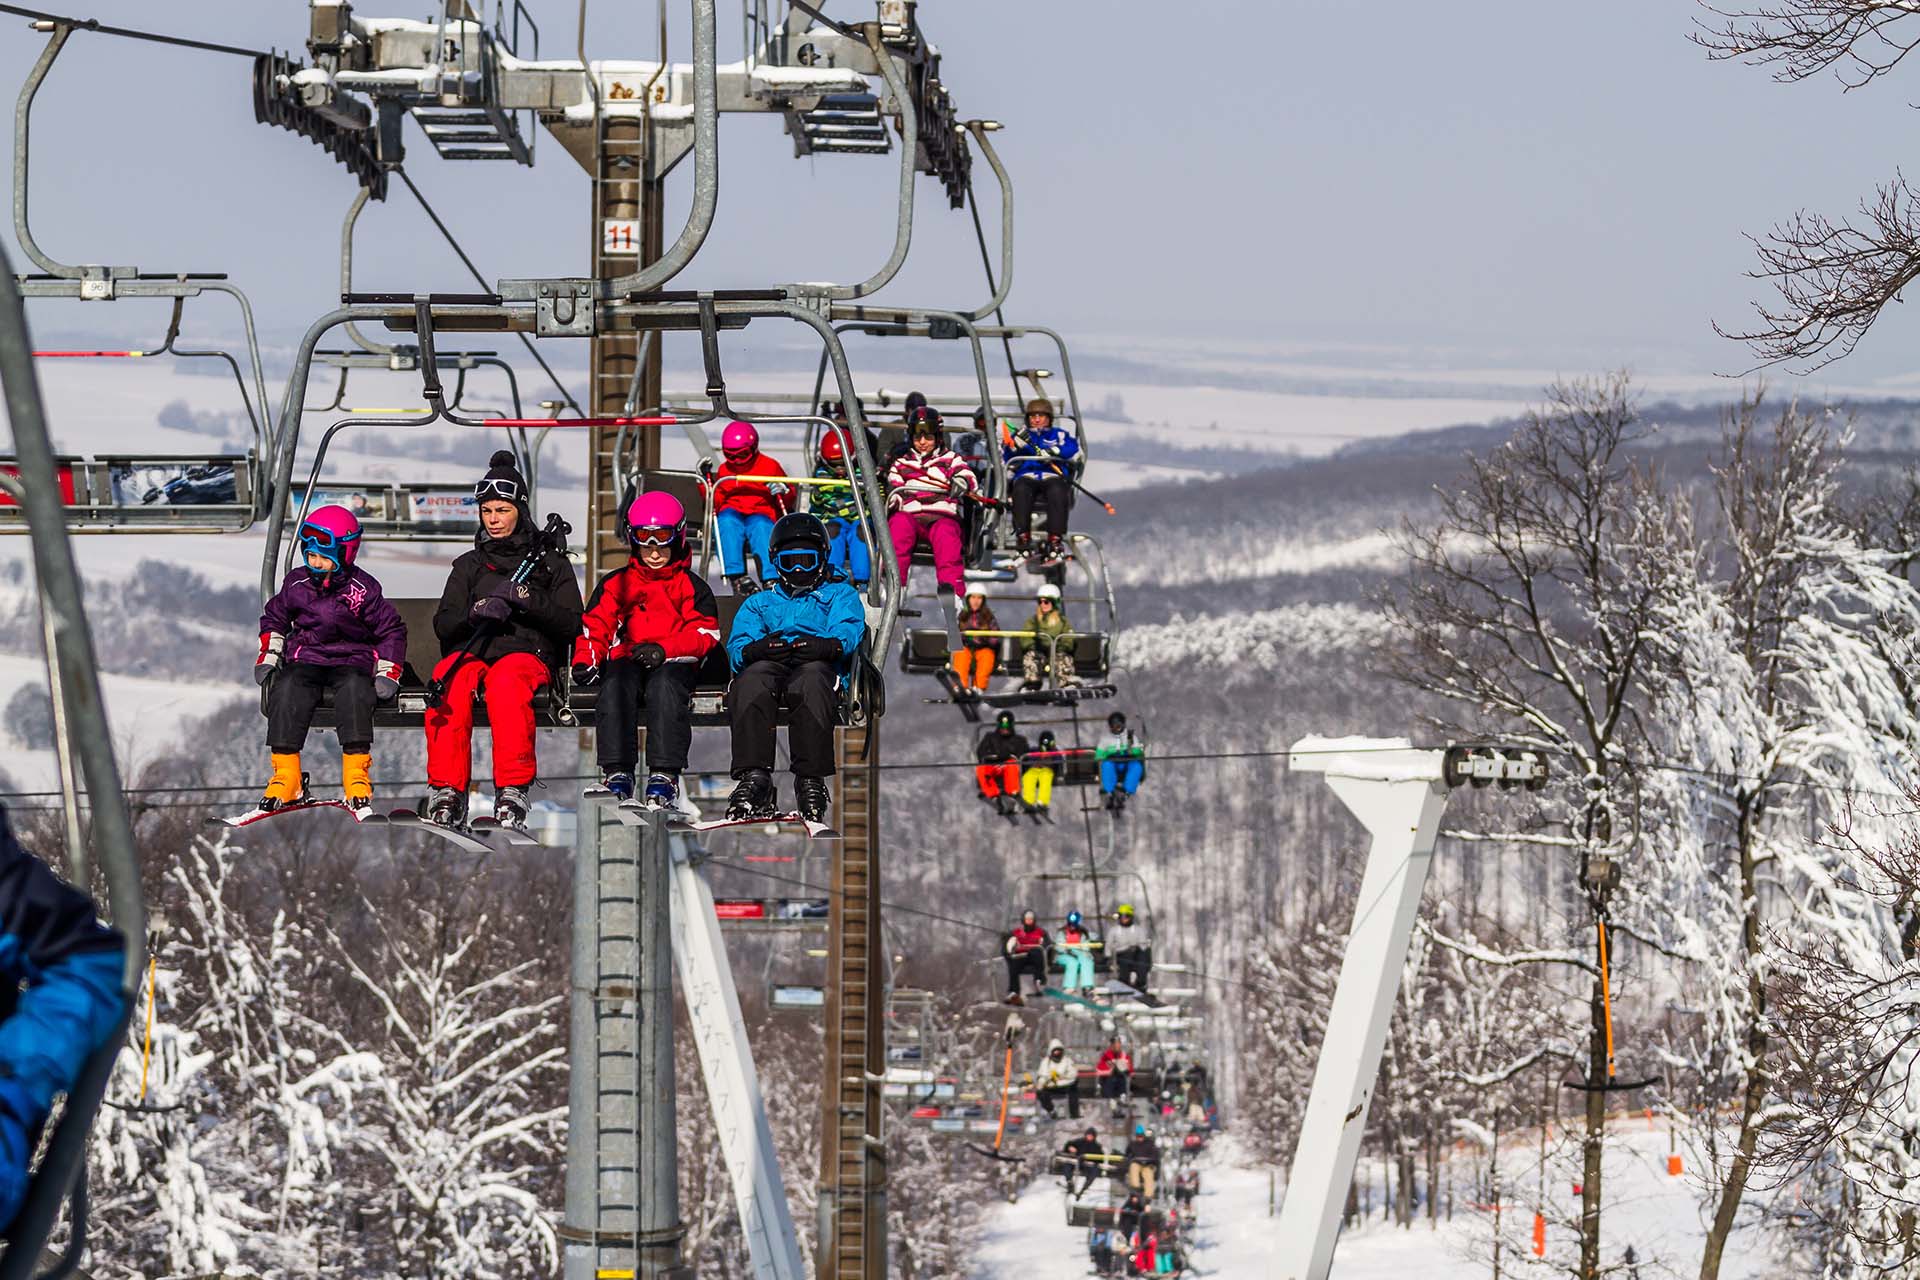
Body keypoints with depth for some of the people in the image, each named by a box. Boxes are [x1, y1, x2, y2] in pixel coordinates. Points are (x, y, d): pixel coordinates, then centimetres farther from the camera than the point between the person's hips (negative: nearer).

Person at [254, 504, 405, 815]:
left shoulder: (363, 590, -2)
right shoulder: (296, 584, 6)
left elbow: (390, 630, 6)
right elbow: (274, 618, 23)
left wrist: (387, 673, -4)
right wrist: (267, 657, 12)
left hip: (352, 660, -2)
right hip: (305, 660, 2)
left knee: (354, 691, -37)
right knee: (287, 691, -31)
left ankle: (357, 778, -34)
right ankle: (286, 776, -26)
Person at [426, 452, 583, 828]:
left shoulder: (551, 561, 18)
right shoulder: (470, 565, 25)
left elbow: (570, 624, 6)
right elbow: (443, 624, 13)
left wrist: (528, 600, -10)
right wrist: (475, 612, -9)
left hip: (527, 652, -2)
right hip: (470, 651, 2)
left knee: (505, 682, -40)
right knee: (449, 684, -36)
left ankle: (513, 788, -45)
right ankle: (447, 789, -39)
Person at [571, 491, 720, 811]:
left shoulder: (692, 587, 15)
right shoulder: (614, 585, 23)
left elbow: (704, 634, 2)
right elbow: (594, 625, 15)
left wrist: (663, 649, -16)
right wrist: (585, 660, -7)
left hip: (674, 664, -2)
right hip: (626, 660, 2)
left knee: (665, 685, -38)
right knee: (615, 685, -35)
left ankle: (664, 776, -46)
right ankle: (617, 773, -42)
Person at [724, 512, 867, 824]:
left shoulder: (840, 595, 32)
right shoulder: (759, 603, 37)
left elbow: (849, 629, 8)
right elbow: (737, 644, 16)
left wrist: (829, 645, -19)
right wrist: (753, 649, -12)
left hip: (818, 665, -2)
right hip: (769, 664, 2)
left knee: (812, 678, -42)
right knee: (753, 681, -39)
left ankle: (811, 782, -50)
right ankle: (753, 780, -50)